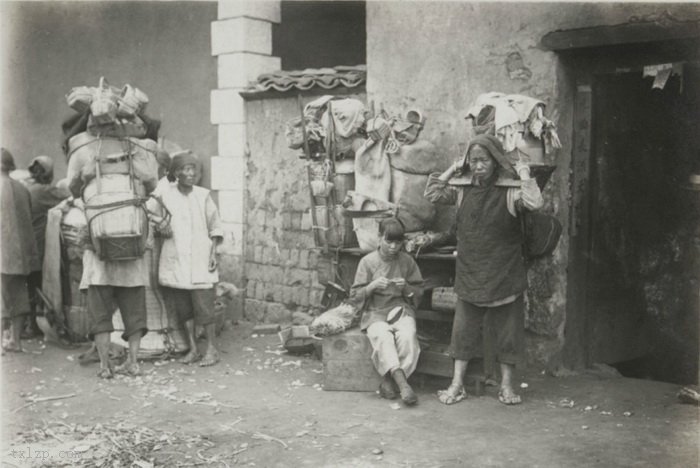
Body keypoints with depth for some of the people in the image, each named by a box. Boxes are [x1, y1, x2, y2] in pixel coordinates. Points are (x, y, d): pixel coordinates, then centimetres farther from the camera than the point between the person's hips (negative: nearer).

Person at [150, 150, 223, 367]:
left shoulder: (203, 195, 2)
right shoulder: (164, 192, 0)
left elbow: (215, 226, 7)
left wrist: (213, 253, 0)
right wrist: (160, 228, -8)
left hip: (200, 260, -1)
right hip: (175, 260, 1)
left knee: (204, 305, -4)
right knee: (183, 307, 7)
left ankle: (211, 349, 9)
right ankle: (193, 349, 19)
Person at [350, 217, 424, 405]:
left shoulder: (407, 261, 6)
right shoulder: (368, 261, 1)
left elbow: (419, 291, 12)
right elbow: (355, 296, 1)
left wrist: (406, 288, -9)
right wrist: (373, 286, -16)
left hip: (401, 310, 1)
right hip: (375, 313, -1)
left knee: (407, 335, -32)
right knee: (383, 337, -34)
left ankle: (389, 382, -22)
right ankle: (402, 382, -40)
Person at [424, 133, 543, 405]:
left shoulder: (508, 193, -11)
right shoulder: (464, 191, 4)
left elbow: (534, 203, -27)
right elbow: (432, 194, 5)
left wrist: (524, 174, -18)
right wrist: (452, 170, 2)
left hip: (503, 277, -3)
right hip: (469, 276, 3)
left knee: (506, 330, 7)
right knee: (463, 329, 7)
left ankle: (506, 385, 20)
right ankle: (457, 384, 16)